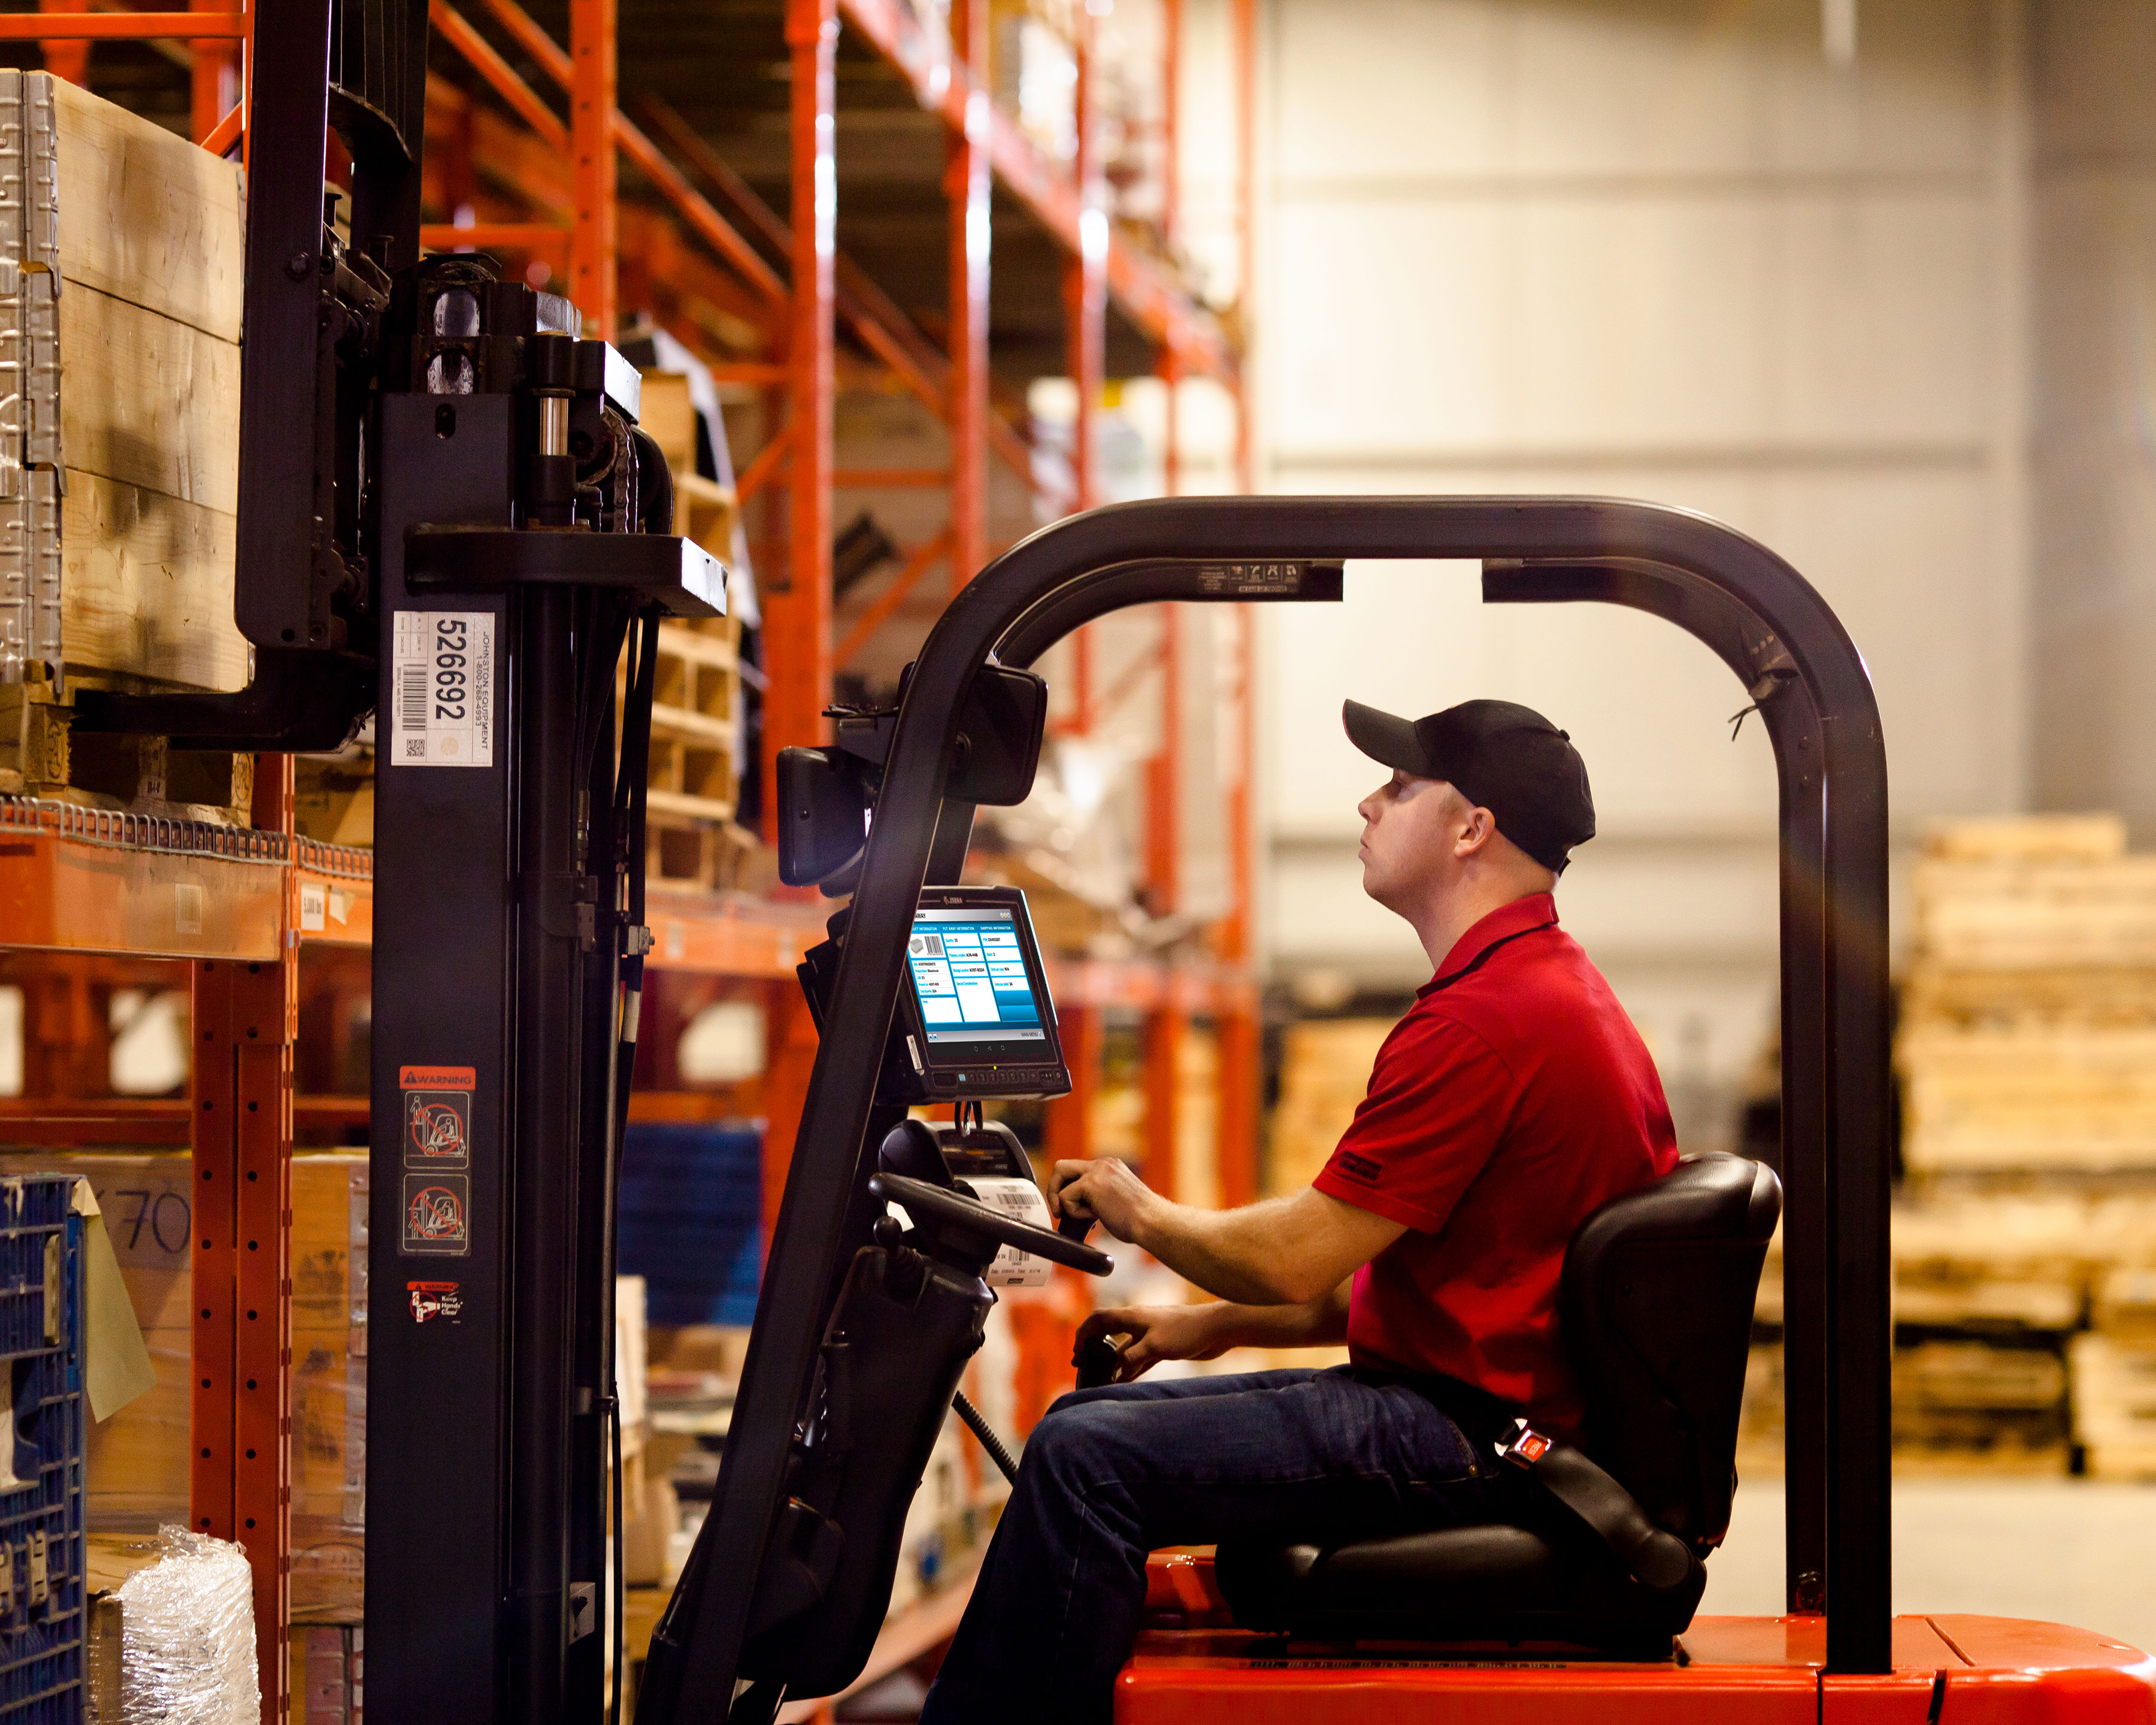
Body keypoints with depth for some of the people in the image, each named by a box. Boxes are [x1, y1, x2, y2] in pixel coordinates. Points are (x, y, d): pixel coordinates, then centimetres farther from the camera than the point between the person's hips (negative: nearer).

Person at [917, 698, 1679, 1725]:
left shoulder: (1481, 1021, -19)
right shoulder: (1553, 986, 17)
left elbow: (1298, 1258, -17)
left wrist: (1141, 1212, 1)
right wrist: (1217, 1326, 18)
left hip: (1458, 1437, -11)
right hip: (1478, 1409, 11)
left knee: (1086, 1459, -18)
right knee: (1091, 1413, 13)